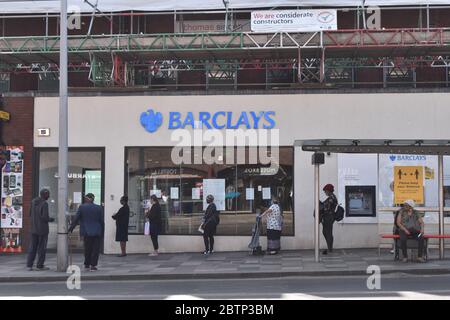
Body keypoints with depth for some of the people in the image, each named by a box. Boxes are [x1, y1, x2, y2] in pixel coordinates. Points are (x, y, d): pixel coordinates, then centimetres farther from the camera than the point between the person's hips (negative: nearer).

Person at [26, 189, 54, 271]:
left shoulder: (33, 201, 4)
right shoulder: (44, 204, -17)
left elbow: (31, 214, 12)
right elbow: (45, 218, -21)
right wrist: (51, 219, -1)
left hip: (34, 228, 6)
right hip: (43, 229, -6)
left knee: (33, 247, 11)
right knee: (42, 247, 4)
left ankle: (29, 265, 8)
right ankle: (40, 265, 8)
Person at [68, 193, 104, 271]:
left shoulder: (82, 207, -5)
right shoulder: (99, 208, 0)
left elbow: (76, 219, -3)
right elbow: (102, 221, 3)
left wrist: (71, 228, 8)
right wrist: (102, 232, 11)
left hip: (87, 232, 0)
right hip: (97, 232, 0)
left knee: (87, 249, 14)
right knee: (95, 249, 4)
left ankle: (87, 264, 23)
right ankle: (93, 265, 0)